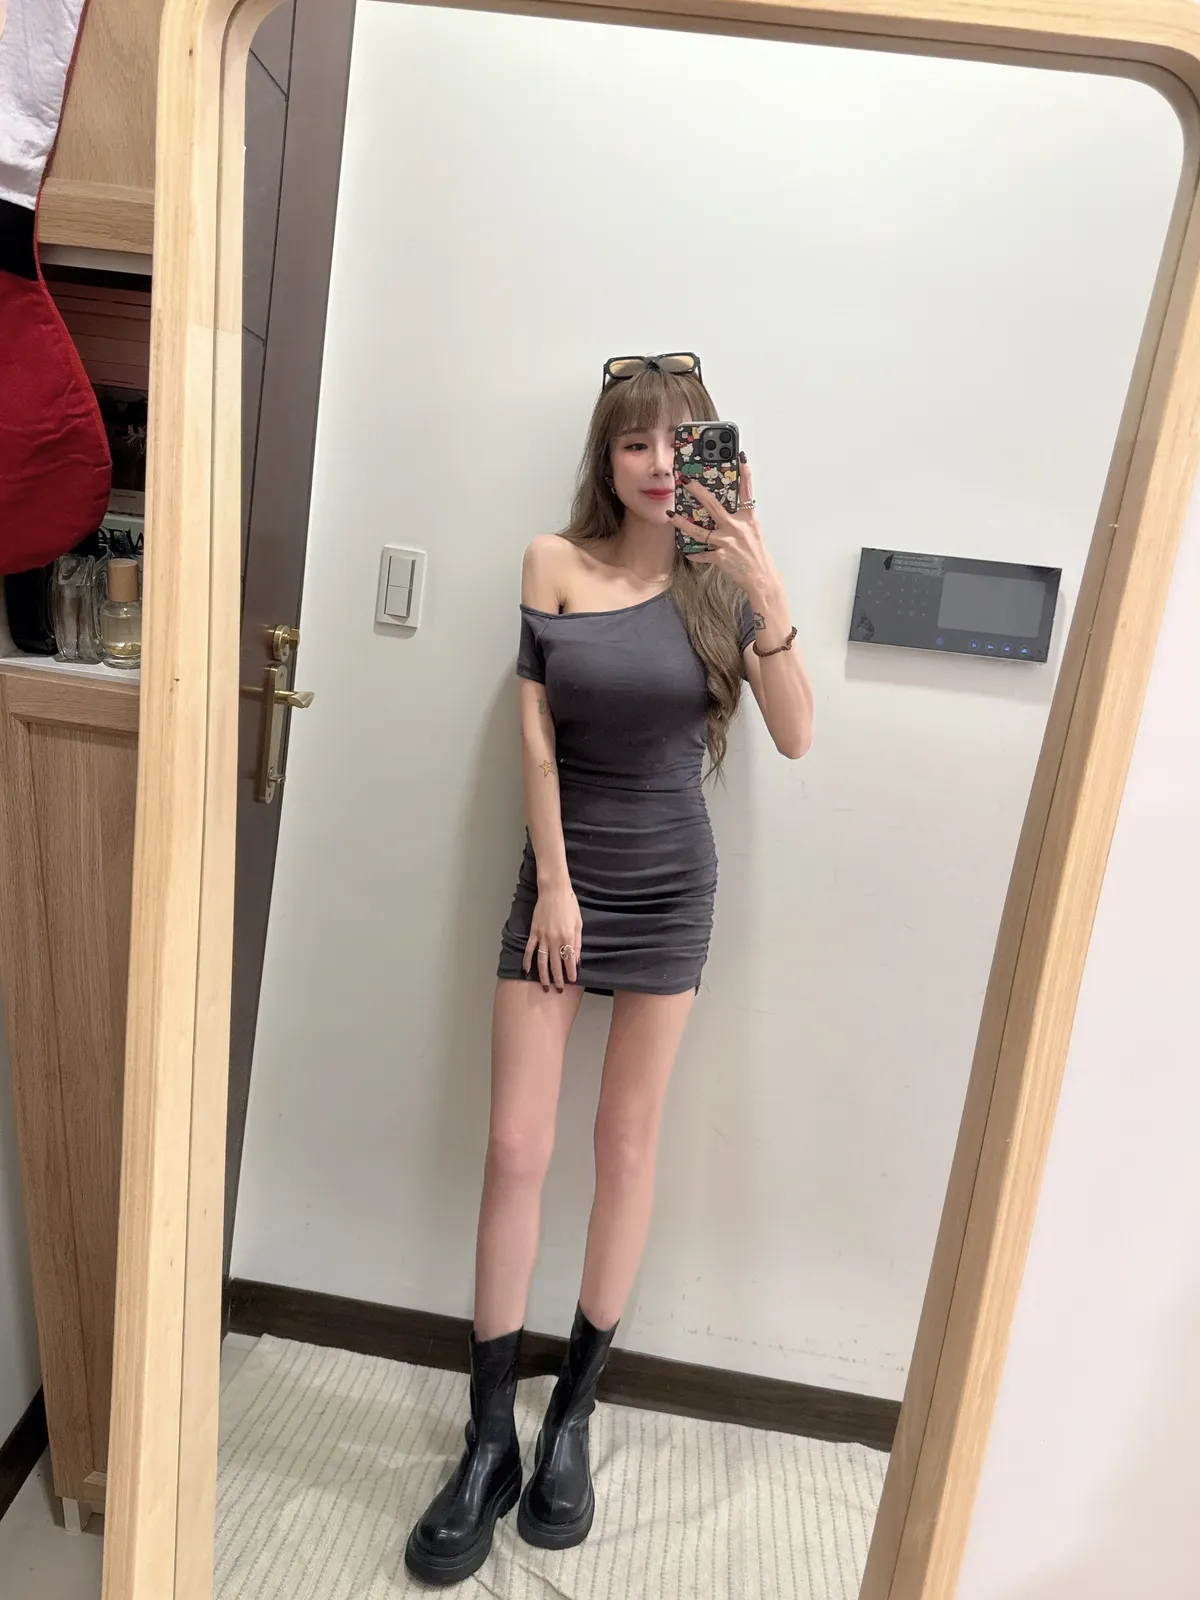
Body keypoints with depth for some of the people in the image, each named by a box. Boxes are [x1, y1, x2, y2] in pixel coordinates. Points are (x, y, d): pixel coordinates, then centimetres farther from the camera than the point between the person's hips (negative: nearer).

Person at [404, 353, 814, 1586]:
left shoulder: (720, 577, -3)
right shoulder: (557, 563, -3)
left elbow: (795, 738, -12)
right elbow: (536, 737, -4)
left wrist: (766, 592, -24)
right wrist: (555, 884, -6)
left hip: (670, 887, 0)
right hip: (560, 873, 0)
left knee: (627, 1147, 8)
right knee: (516, 1150, 0)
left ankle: (573, 1416, 28)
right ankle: (490, 1438, 18)